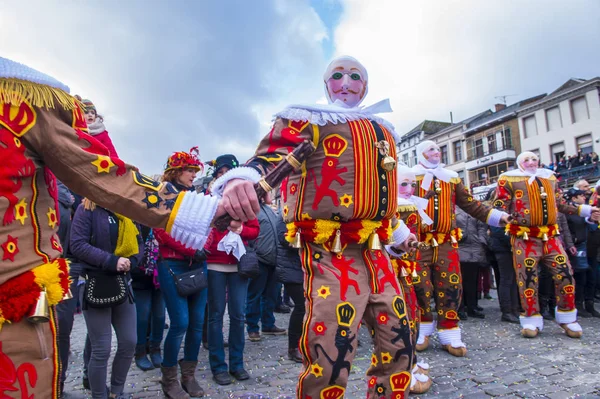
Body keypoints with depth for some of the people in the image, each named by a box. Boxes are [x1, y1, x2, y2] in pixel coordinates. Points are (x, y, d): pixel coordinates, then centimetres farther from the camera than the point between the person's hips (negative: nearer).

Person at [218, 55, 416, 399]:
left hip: (374, 252, 7)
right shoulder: (308, 119, 0)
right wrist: (240, 180, -41)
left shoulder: (382, 129, 21)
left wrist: (399, 232, 36)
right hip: (330, 253, -7)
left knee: (398, 344, 15)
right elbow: (273, 155, -19)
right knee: (329, 358, -9)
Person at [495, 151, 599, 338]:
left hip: (550, 236, 5)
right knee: (527, 278, -2)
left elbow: (558, 204, 24)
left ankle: (567, 318, 19)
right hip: (524, 238, -5)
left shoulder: (549, 177, 16)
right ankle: (531, 320, 10)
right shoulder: (509, 179, -1)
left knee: (565, 274, 2)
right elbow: (500, 205, -4)